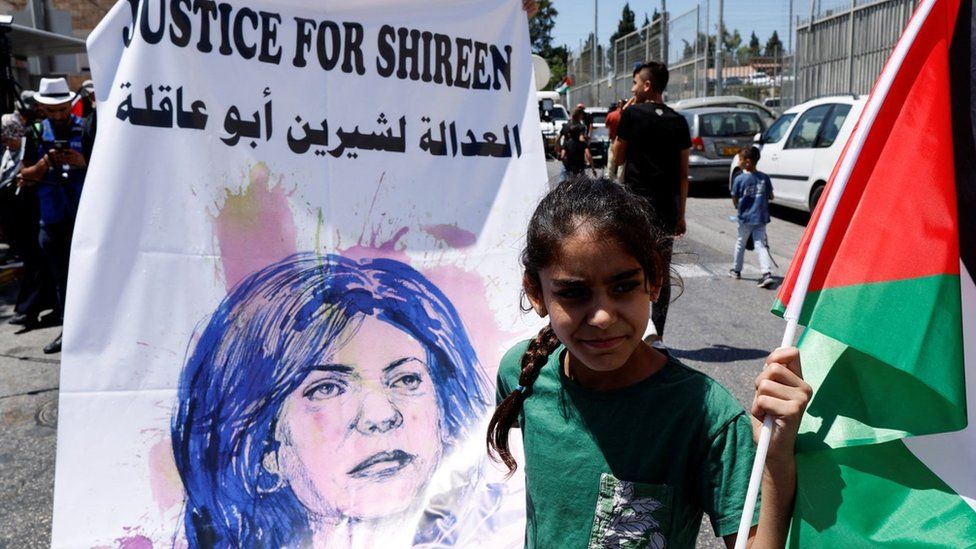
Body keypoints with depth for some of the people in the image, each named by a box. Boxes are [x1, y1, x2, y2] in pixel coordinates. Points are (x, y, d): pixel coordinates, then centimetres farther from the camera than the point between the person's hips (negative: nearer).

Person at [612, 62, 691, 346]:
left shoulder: (632, 114, -6)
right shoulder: (678, 121, 5)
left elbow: (618, 157, 4)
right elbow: (683, 173, 6)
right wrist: (681, 214, 12)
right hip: (667, 205, 3)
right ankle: (657, 335, 12)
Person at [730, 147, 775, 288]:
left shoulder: (739, 179, -12)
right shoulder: (764, 177, -1)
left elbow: (734, 199, -8)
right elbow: (770, 196, 6)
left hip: (745, 218, -3)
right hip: (761, 218, 3)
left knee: (740, 244, 16)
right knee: (761, 245, 2)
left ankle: (736, 270, 30)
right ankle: (767, 274, -12)